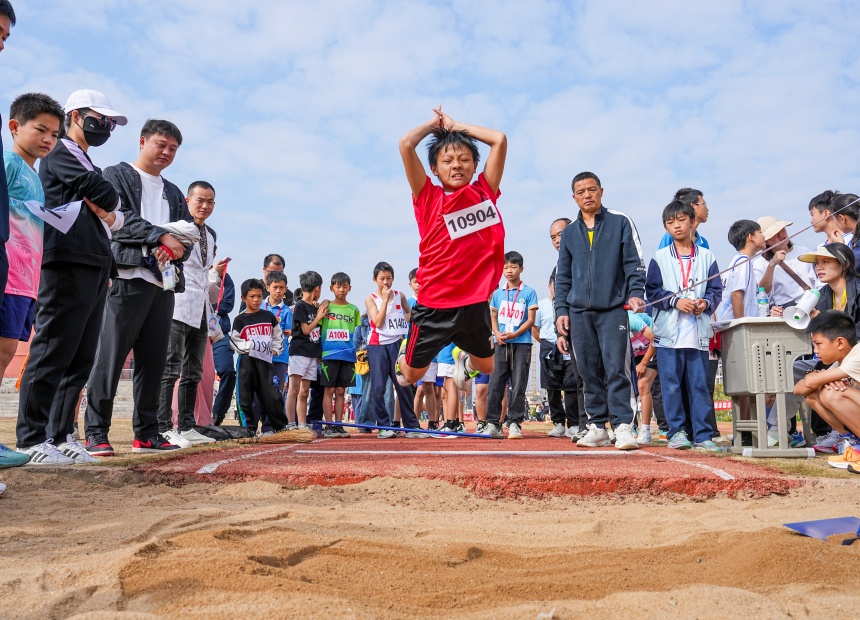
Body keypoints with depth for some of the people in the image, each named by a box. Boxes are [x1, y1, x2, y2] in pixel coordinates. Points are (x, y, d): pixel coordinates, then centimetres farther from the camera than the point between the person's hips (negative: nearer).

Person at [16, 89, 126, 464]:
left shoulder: (86, 165, 29)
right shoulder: (61, 152, 3)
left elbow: (118, 219, 19)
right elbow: (106, 196, -12)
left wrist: (106, 211, -1)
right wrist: (109, 202, 9)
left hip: (95, 268, 9)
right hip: (67, 263, -9)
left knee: (81, 359, 7)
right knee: (52, 351, -9)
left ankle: (60, 435, 11)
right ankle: (31, 440, -6)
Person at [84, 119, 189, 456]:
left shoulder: (174, 193, 25)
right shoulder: (116, 175, 10)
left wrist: (172, 250, -7)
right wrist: (161, 236, -13)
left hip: (164, 283, 6)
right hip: (127, 276, -5)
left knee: (154, 359, 5)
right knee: (110, 355, -8)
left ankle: (147, 433, 10)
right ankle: (96, 432, -2)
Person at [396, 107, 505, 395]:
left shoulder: (485, 193, 1)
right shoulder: (428, 198, -6)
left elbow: (499, 140, -1)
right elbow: (406, 144, -15)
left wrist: (456, 126, 7)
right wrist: (434, 123, 3)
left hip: (476, 303, 3)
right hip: (434, 305, -3)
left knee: (486, 366, 23)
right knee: (414, 374, 13)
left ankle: (464, 359, 58)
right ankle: (402, 359, 49)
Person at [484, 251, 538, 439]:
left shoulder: (529, 292, 1)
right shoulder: (498, 293, 12)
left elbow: (530, 320, -3)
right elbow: (493, 317, 14)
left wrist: (514, 334, -16)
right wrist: (497, 334, -5)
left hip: (521, 344, -3)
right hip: (501, 344, 3)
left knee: (518, 386, -2)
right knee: (495, 384, 1)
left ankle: (515, 423, 4)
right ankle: (492, 423, 6)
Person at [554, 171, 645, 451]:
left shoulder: (620, 223, 8)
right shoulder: (569, 233, 16)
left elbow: (634, 262, 4)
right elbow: (563, 276, 17)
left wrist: (635, 292, -11)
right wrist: (561, 310, 7)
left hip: (613, 309, -3)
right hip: (579, 312, 3)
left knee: (617, 368, -10)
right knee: (589, 372, 5)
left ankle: (623, 426, -6)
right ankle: (597, 426, 12)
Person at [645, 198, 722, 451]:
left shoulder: (706, 256, 10)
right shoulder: (659, 258, 6)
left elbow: (716, 290, 8)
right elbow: (652, 291, 1)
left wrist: (705, 303, -12)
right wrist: (676, 301, -12)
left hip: (698, 332, 1)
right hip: (669, 332, -1)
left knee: (699, 384, 4)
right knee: (671, 385, 1)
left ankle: (703, 434, 11)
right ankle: (677, 432, 11)